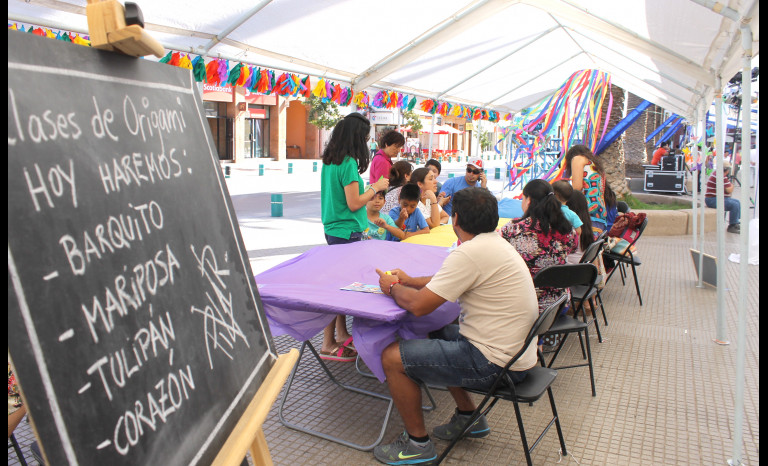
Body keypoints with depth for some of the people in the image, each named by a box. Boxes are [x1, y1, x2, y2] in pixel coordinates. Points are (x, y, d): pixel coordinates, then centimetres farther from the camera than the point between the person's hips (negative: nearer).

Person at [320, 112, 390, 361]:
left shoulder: (329, 161, 9)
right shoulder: (348, 163, -18)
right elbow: (354, 203, -18)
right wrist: (376, 187, -5)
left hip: (332, 229, 9)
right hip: (346, 232, -9)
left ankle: (342, 334, 29)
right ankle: (328, 345, 5)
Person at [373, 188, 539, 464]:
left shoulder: (470, 253, -22)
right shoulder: (494, 244, 8)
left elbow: (418, 305, -20)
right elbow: (449, 282, 23)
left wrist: (393, 288, -1)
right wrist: (410, 281, 16)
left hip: (494, 363, -10)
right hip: (514, 351, 10)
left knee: (392, 357, -6)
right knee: (435, 336, 29)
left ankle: (418, 443, 11)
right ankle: (469, 417, 32)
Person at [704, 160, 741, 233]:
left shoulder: (716, 174, 15)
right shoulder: (722, 176, -19)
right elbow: (729, 190, -19)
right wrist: (732, 185, 1)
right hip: (713, 200, -12)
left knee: (737, 202, 17)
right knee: (735, 205, -24)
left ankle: (736, 223, 19)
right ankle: (732, 226, -14)